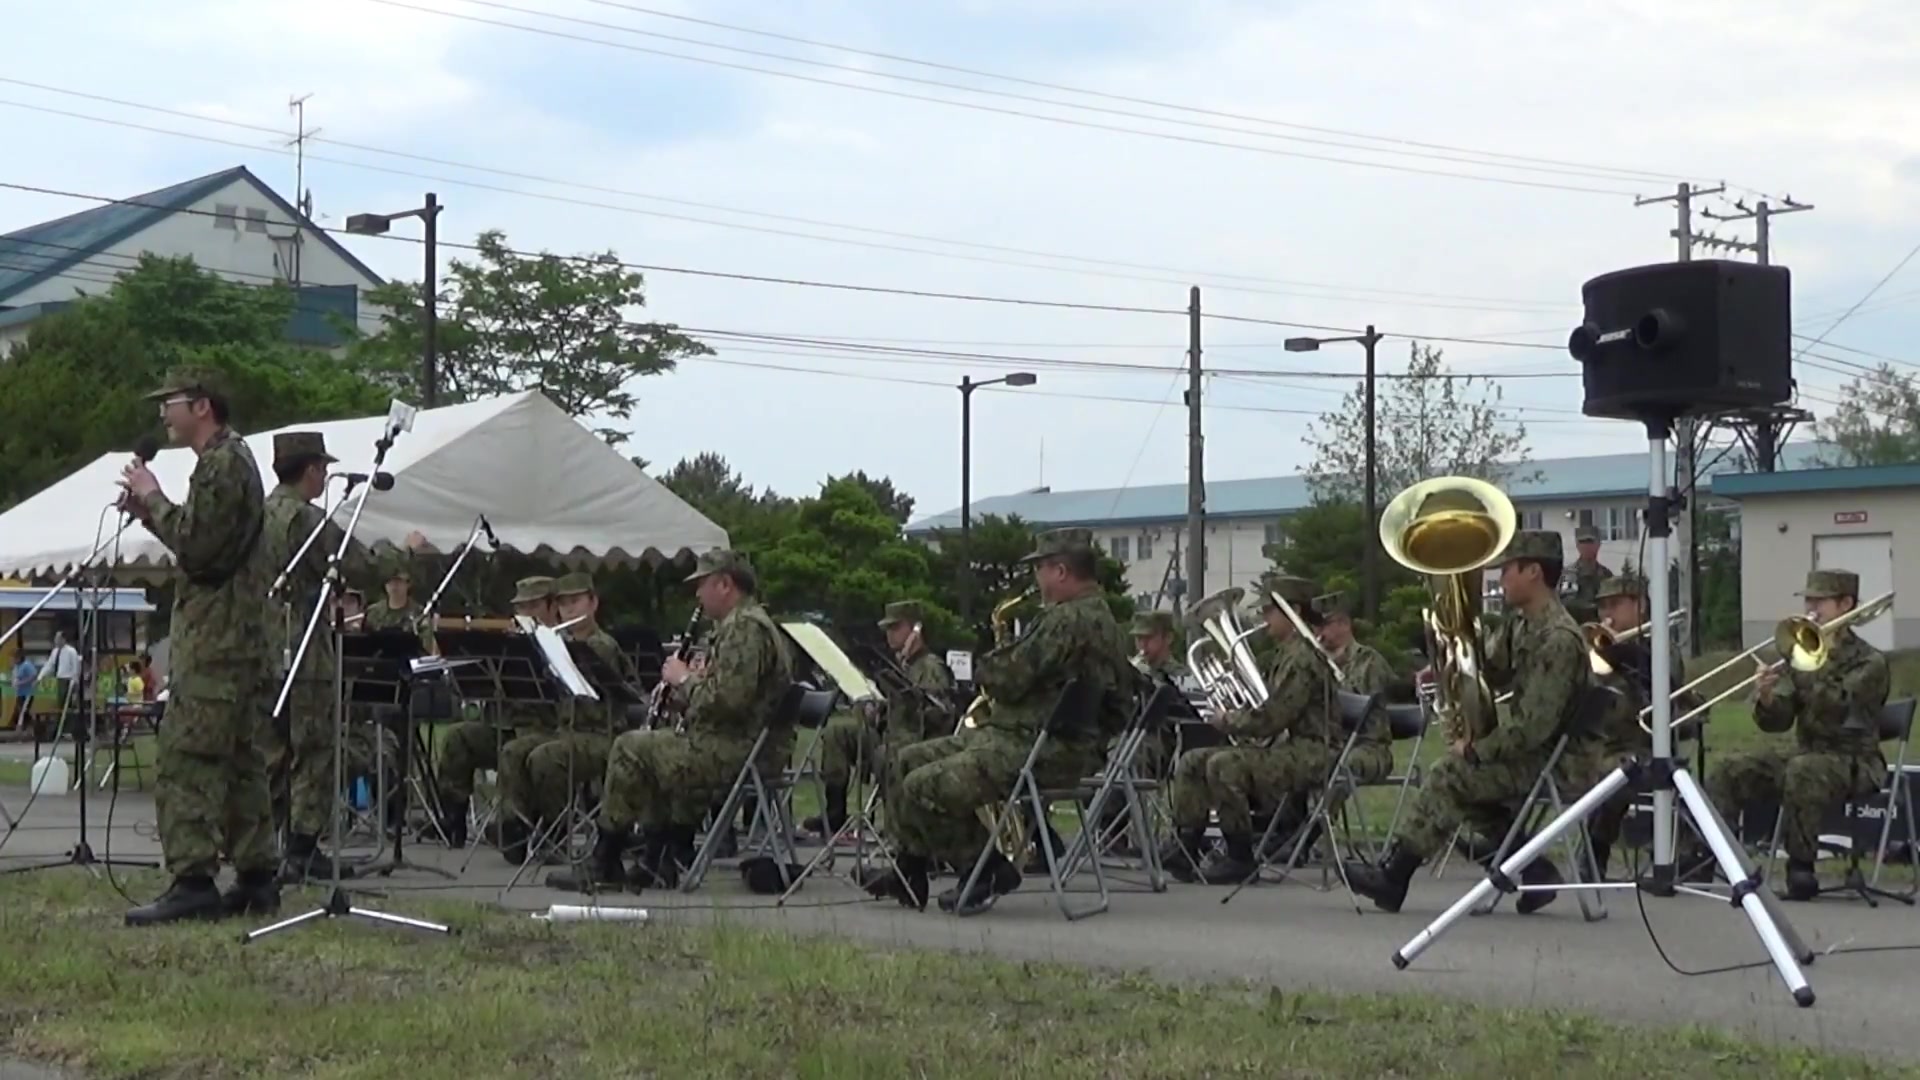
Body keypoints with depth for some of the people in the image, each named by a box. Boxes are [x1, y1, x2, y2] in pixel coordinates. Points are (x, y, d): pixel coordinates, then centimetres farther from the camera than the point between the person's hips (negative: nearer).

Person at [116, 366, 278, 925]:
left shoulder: (222, 464, -12)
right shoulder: (233, 458, 21)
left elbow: (197, 546, -19)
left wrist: (154, 499, -8)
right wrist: (150, 510, 12)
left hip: (213, 642, -11)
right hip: (240, 640, 11)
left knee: (186, 762, -13)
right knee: (239, 762, 12)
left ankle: (192, 882, -17)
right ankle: (255, 879, 15)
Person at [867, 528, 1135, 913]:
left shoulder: (1068, 620, -18)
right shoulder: (1098, 617, 17)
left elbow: (1007, 679, -20)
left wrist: (986, 668, 2)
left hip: (1047, 749, -12)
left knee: (922, 788, -21)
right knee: (908, 762, 11)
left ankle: (989, 871, -7)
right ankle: (910, 870, 13)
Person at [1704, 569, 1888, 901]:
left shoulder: (1869, 662, -4)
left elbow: (1836, 708, -23)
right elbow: (1776, 722, 5)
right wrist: (1765, 698, -16)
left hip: (1853, 759, -6)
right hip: (1806, 752, 6)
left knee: (1802, 771, -37)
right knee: (1731, 769, -12)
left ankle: (1801, 869, -31)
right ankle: (1702, 852, -12)